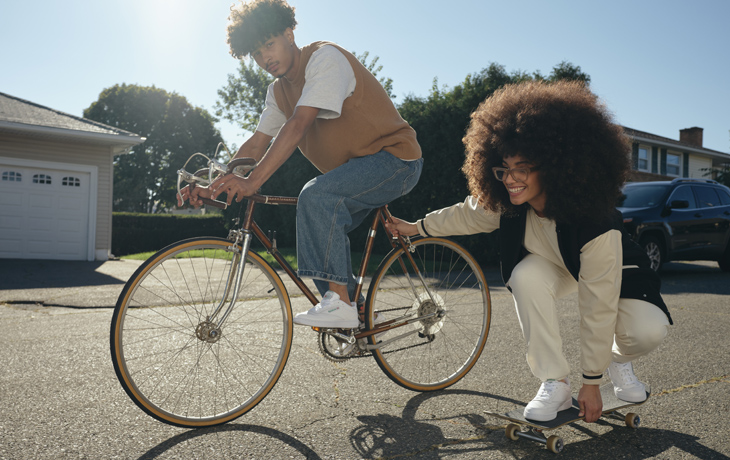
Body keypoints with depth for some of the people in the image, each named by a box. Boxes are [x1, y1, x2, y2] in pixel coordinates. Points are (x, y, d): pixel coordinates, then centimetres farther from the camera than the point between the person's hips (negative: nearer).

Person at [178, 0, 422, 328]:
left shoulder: (325, 58, -17)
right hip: (357, 170, 9)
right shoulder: (278, 91, 10)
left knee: (316, 195, -29)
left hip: (395, 157, -9)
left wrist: (253, 181, -37)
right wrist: (213, 187, -4)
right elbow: (257, 144, 8)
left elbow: (298, 125, -29)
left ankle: (339, 304, -23)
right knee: (318, 230, 4)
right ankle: (356, 310, 17)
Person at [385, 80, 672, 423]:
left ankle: (618, 360, 10)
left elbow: (597, 308, -34)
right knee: (525, 276, -32)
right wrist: (416, 227, 3)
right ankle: (555, 384, -15)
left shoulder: (598, 225, -41)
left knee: (648, 331, -29)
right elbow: (467, 214, -4)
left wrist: (591, 383, -26)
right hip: (553, 267, 3)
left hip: (612, 270, -3)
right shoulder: (507, 205, -28)